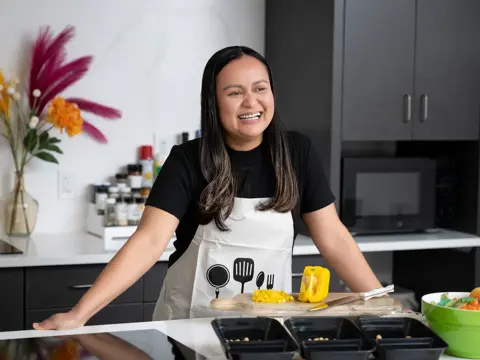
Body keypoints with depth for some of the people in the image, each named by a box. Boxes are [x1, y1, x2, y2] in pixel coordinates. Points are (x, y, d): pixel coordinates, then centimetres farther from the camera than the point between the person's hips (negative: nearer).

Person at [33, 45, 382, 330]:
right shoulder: (188, 160, -10)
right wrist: (79, 314, -30)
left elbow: (333, 238, 0)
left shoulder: (297, 153, -4)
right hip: (191, 323, -2)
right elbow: (149, 240, -20)